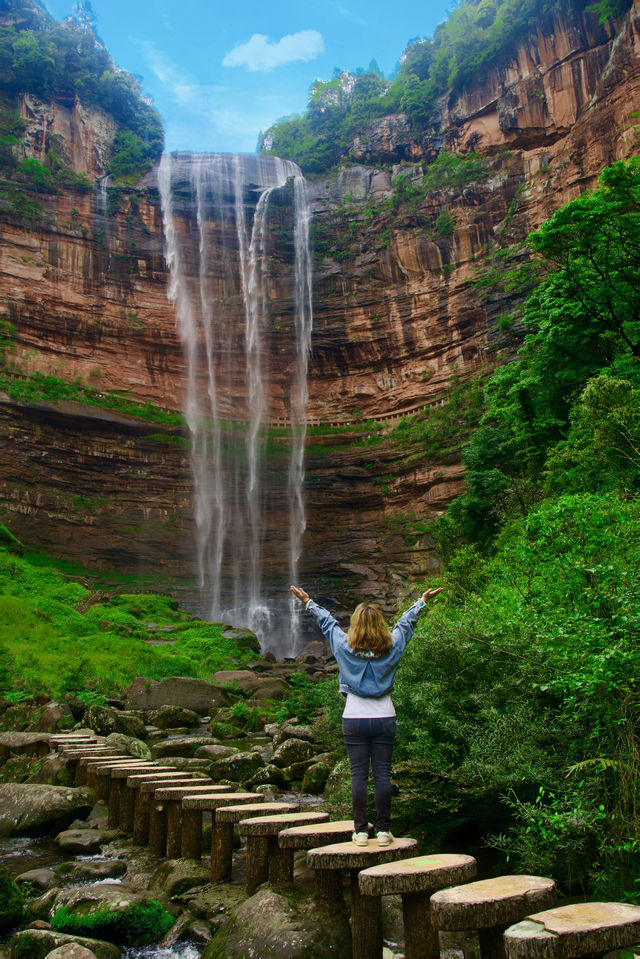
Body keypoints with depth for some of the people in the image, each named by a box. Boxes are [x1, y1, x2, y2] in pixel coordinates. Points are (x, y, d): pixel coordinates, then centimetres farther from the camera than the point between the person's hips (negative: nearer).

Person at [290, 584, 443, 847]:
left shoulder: (346, 647, -4)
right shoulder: (391, 647, -1)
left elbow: (327, 622, 11)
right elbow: (405, 622, 14)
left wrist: (308, 602, 26)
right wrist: (422, 601, 31)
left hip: (354, 719, -1)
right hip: (384, 719, 1)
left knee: (358, 775, 3)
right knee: (382, 774, 4)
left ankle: (361, 830, 7)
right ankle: (383, 830, 9)